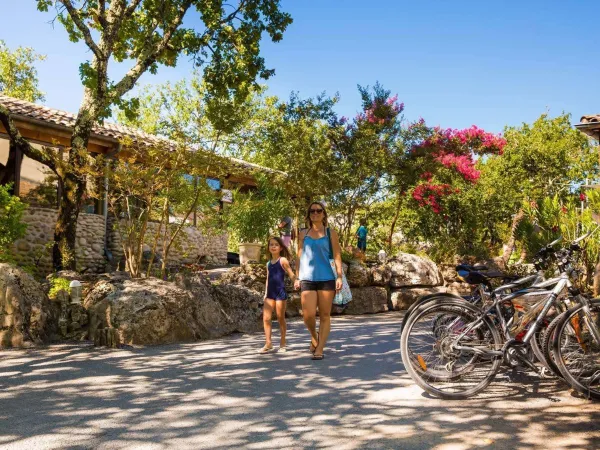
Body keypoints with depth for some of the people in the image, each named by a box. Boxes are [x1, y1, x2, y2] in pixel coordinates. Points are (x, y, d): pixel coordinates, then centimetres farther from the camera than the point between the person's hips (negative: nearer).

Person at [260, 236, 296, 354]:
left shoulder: (283, 260, -3)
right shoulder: (269, 263, 13)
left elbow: (291, 274, -7)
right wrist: (265, 293, 15)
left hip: (280, 293, -5)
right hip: (270, 294, 5)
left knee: (281, 319, 4)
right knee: (266, 318, -3)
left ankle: (282, 344, 15)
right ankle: (268, 343, 3)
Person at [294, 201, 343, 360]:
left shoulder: (330, 233, 6)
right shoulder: (303, 234, 12)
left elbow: (337, 256, 3)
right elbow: (299, 256, 14)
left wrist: (339, 277, -6)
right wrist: (297, 277, 10)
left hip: (326, 278, -1)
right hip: (307, 278, 1)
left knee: (325, 316, 1)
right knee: (308, 315, -8)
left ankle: (319, 349, 7)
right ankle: (314, 338, 22)